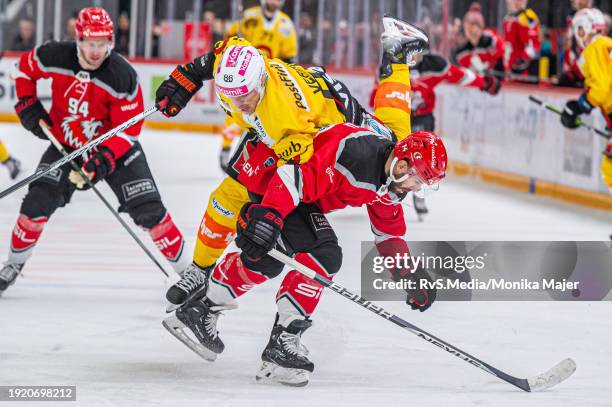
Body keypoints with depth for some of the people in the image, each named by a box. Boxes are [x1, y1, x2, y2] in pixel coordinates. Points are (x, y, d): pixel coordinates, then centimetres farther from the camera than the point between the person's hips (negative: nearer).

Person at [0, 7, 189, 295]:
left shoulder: (123, 77, -26)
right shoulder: (55, 57, -19)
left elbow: (128, 129, -20)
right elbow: (24, 68, 4)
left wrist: (104, 159, -31)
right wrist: (28, 106, -3)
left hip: (114, 145, -2)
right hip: (65, 143, 2)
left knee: (148, 207, -11)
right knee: (39, 201, -11)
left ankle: (187, 270, 1)